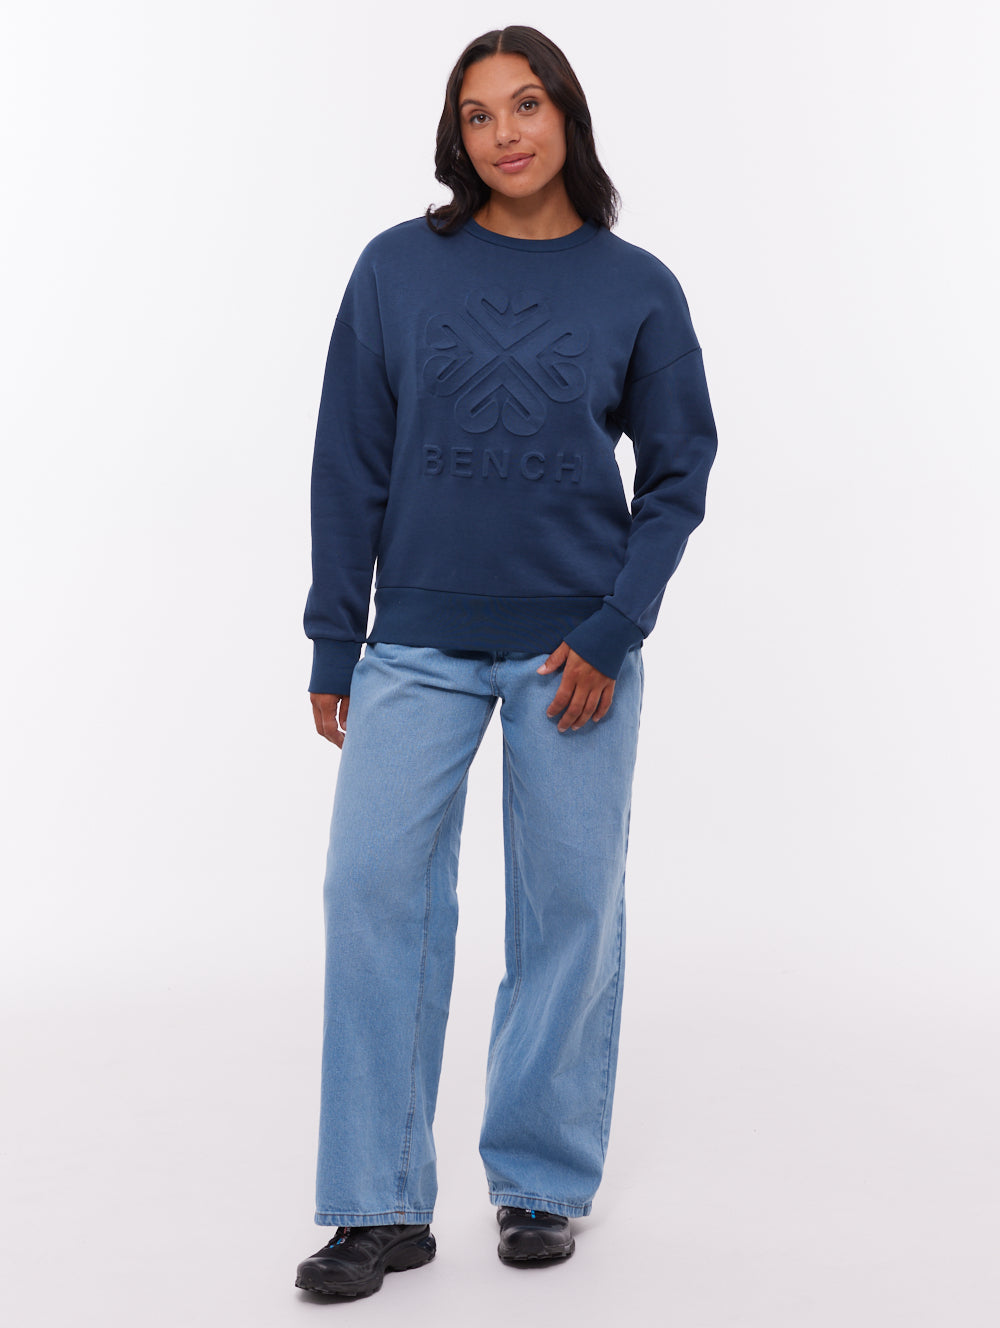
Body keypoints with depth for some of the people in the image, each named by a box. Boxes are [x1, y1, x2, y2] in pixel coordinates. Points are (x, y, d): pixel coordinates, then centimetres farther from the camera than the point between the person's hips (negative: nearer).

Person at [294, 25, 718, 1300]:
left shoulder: (637, 289, 1)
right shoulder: (397, 270, 1)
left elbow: (678, 472, 4)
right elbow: (351, 465, 4)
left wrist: (613, 633, -7)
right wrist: (332, 645, 2)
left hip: (573, 647, 0)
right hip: (420, 645, 0)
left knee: (570, 905, 5)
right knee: (376, 887, -8)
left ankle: (541, 1183, 21)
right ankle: (380, 1206, 3)